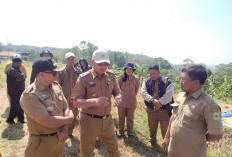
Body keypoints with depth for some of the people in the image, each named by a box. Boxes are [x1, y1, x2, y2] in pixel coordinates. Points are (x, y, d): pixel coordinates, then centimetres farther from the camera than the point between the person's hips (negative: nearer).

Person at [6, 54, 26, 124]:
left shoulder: (17, 69, 13)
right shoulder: (12, 70, -18)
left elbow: (24, 77, 4)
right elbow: (21, 77, -29)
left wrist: (22, 76, -17)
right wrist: (22, 75, -8)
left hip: (19, 91, 9)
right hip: (14, 92, -9)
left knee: (20, 105, 14)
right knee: (15, 106, 0)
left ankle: (21, 118, 26)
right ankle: (10, 119, 18)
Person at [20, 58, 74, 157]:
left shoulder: (56, 86, -2)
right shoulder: (29, 95, -24)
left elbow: (66, 108, 2)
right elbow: (49, 122, -27)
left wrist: (65, 130, -11)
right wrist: (69, 118, -12)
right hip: (42, 142, -6)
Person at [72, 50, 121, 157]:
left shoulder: (110, 75, 0)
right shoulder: (84, 78, -13)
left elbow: (117, 92, 10)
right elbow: (75, 103, -15)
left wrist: (118, 97, -15)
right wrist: (95, 101, -32)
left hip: (107, 120, 4)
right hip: (89, 121, -3)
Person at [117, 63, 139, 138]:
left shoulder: (136, 79, -6)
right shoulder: (121, 78, -8)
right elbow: (118, 89, 5)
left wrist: (132, 96, 9)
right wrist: (121, 95, 8)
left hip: (131, 102, 0)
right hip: (121, 102, 0)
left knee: (130, 118, 13)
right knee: (121, 118, 13)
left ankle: (130, 133, 29)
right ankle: (121, 132, 30)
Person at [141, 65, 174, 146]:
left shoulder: (167, 81, -6)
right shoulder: (147, 82, 3)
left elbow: (169, 95, -16)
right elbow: (144, 93, -9)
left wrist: (159, 102, -23)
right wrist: (152, 100, -24)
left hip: (164, 110, -3)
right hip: (151, 109, 4)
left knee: (165, 129, 3)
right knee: (152, 128, 20)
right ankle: (152, 142, 43)